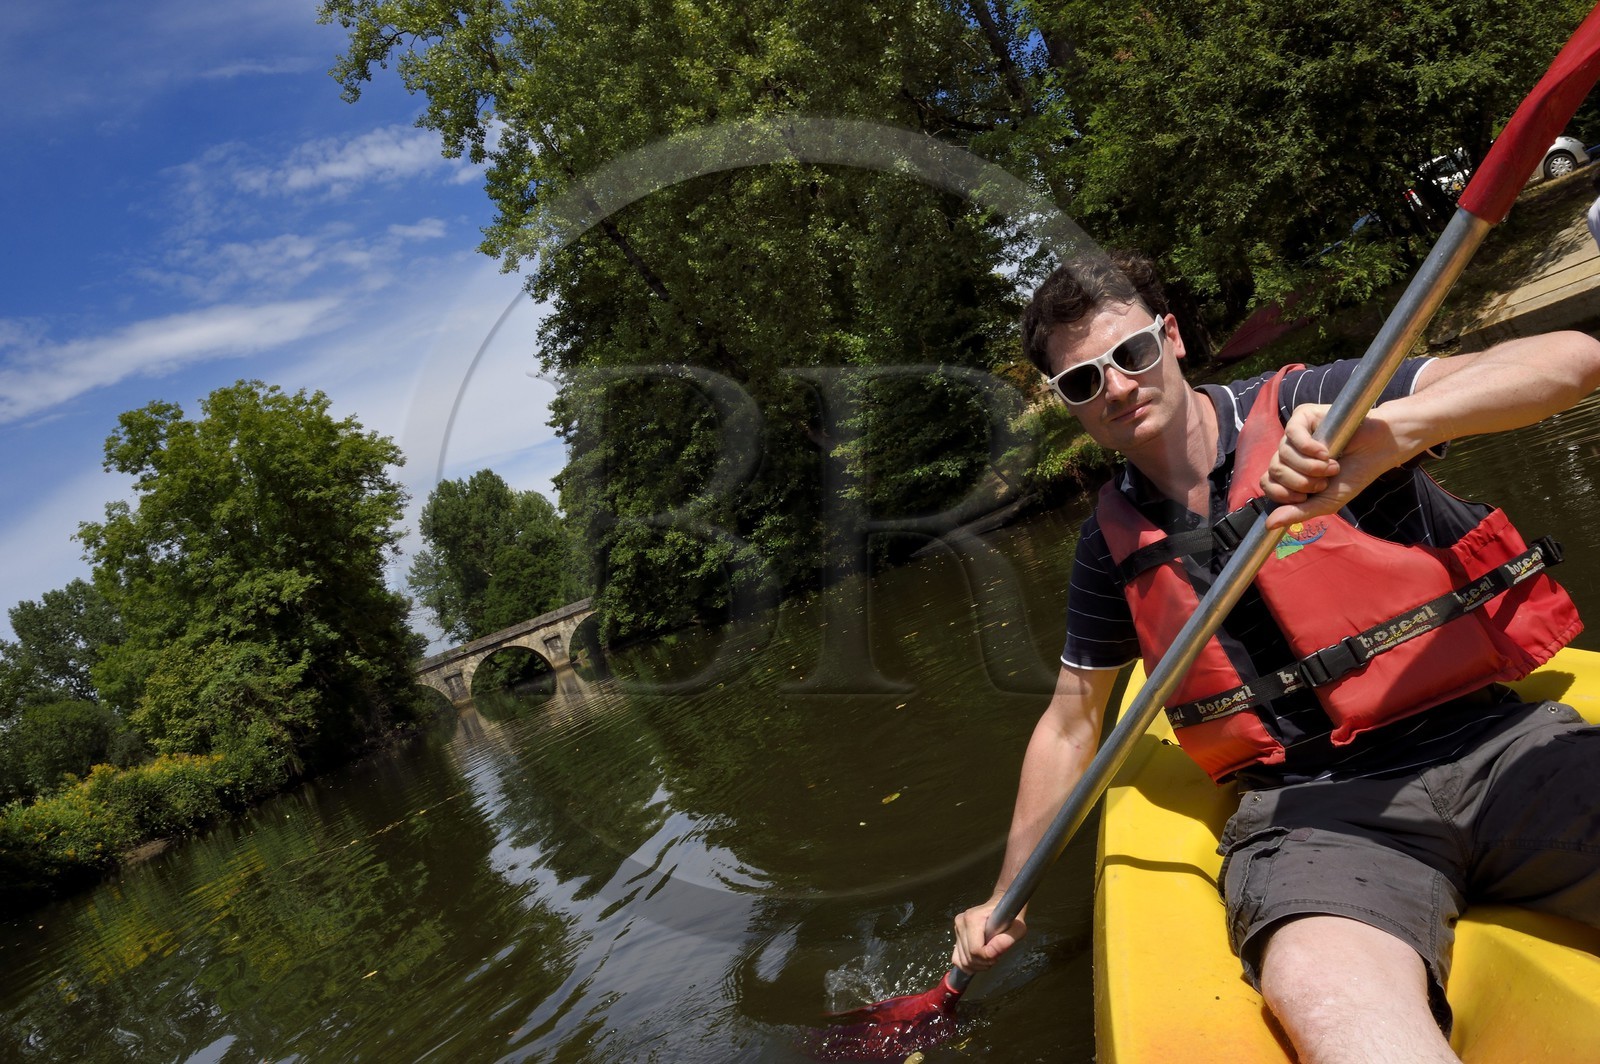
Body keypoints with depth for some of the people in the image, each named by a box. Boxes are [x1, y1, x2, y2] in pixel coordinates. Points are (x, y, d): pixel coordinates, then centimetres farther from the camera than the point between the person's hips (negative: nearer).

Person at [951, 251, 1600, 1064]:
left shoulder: (1303, 407, 0)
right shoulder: (1112, 540, 10)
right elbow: (1072, 722, 19)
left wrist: (1390, 428, -30)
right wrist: (1004, 898, 23)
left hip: (1493, 742, 1)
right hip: (1312, 802, 0)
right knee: (1321, 991, -34)